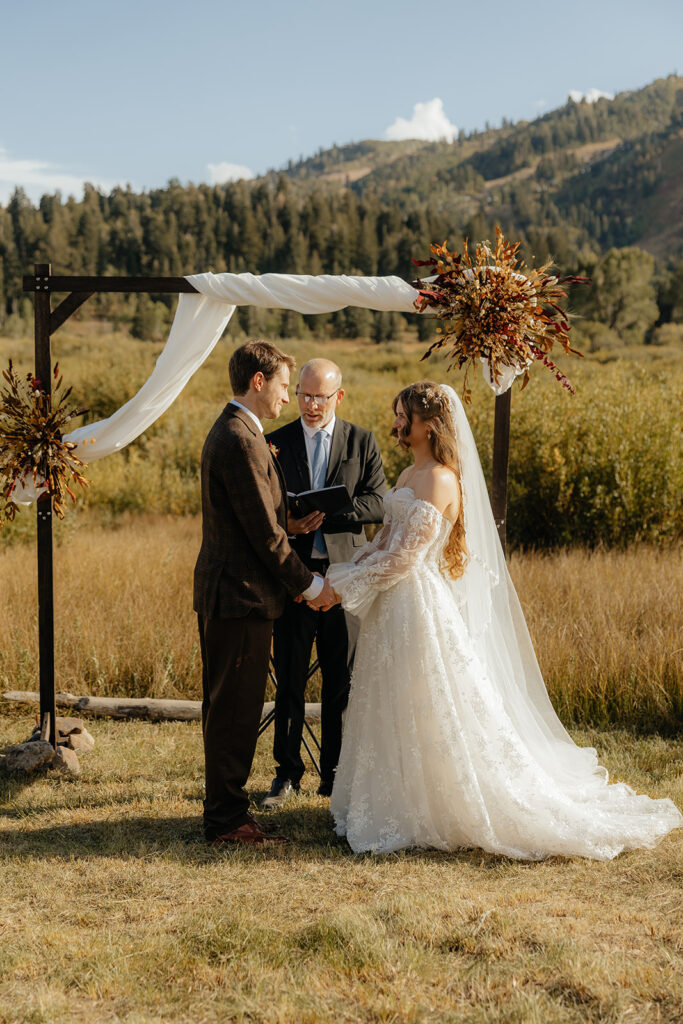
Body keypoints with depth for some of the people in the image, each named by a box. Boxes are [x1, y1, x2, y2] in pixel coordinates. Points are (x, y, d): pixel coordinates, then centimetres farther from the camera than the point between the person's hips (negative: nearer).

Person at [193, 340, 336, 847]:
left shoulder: (228, 432, 16)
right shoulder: (243, 442, -19)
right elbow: (264, 531, -19)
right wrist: (309, 583, -10)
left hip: (224, 591, 11)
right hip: (242, 595, -11)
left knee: (229, 709, 16)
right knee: (235, 711, -3)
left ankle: (225, 810, 25)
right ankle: (228, 819, 4)